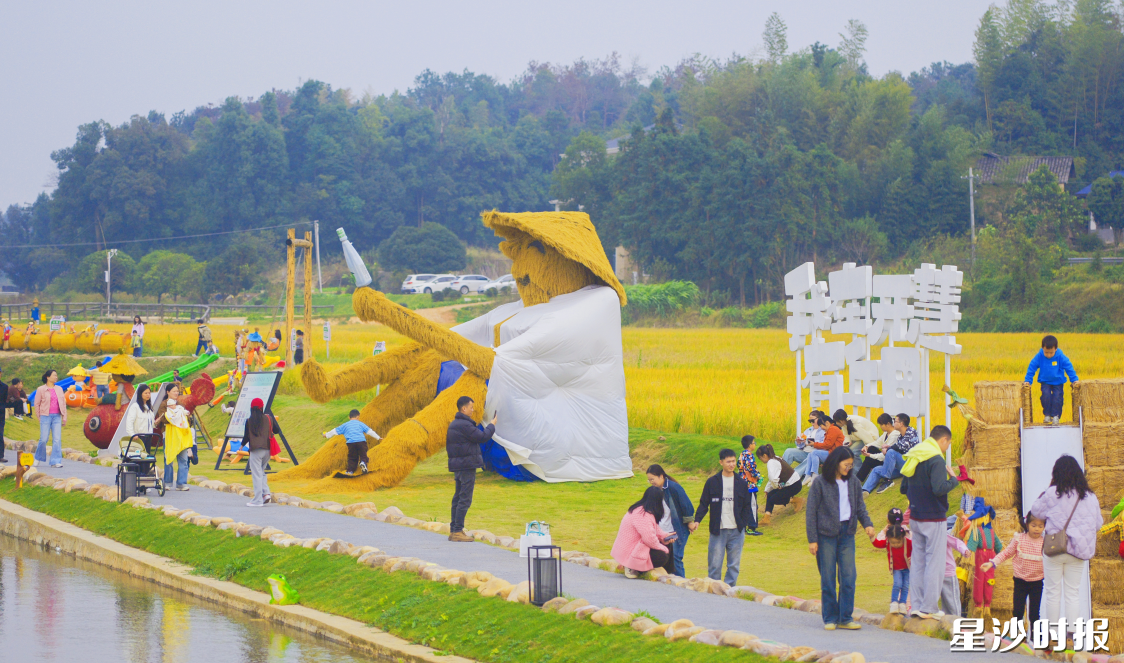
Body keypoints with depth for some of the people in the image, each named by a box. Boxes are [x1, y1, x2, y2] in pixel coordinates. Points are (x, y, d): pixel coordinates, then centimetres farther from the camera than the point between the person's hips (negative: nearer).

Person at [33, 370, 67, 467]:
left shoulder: (59, 389, 13)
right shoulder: (41, 389, 1)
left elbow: (63, 403, 16)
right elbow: (37, 404, 5)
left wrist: (64, 418, 10)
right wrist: (39, 418, 2)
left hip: (57, 416, 3)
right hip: (45, 416, -3)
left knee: (57, 439, -5)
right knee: (43, 439, -3)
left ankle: (56, 461, -4)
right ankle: (38, 458, 19)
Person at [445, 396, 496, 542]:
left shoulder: (453, 424, 14)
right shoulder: (464, 425, -17)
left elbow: (448, 446, 20)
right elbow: (482, 437, -17)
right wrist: (492, 425, -1)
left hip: (457, 465, 10)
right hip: (467, 465, -10)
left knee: (458, 498, 13)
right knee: (464, 499, -7)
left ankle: (453, 530, 15)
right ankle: (457, 531, -9)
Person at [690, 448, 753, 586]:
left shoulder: (742, 483, 8)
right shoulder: (712, 482, 2)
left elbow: (746, 507, 12)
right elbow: (703, 504, 3)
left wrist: (743, 526, 3)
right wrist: (697, 520, -12)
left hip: (736, 531, 2)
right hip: (718, 531, -2)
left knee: (734, 565, 4)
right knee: (714, 565, -3)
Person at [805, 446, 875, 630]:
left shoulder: (853, 482, 7)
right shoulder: (820, 483, -5)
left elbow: (860, 506, 15)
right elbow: (811, 512, -3)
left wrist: (867, 524, -4)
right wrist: (812, 539, -7)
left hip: (847, 534, 3)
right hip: (826, 534, -3)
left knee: (849, 577, -2)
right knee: (828, 579, 1)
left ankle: (845, 618, 6)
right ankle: (830, 618, 10)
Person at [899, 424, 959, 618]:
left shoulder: (914, 458, 11)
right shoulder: (936, 460, -15)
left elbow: (904, 488, 16)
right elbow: (939, 489, -26)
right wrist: (953, 479, -11)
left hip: (915, 518, 8)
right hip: (934, 519, -8)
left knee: (917, 562, 12)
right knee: (934, 564, -3)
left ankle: (917, 606, 12)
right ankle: (928, 608, -5)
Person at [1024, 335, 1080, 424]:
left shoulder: (1061, 357, -17)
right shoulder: (1039, 357, -15)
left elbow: (1069, 368, -9)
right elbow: (1031, 368, -7)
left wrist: (1074, 379, -12)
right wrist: (1027, 380, -10)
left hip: (1058, 382, 0)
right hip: (1045, 382, 0)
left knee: (1058, 396, -16)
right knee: (1046, 394, -21)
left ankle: (1056, 415, 2)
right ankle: (1047, 415, -3)